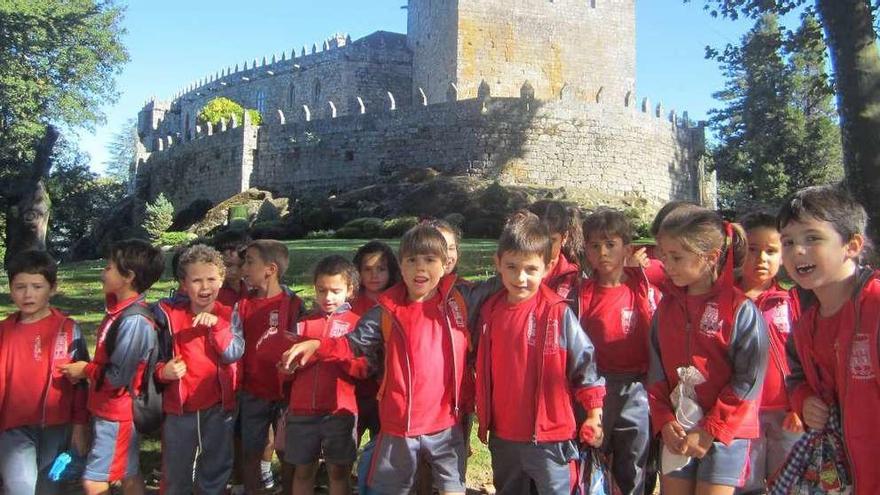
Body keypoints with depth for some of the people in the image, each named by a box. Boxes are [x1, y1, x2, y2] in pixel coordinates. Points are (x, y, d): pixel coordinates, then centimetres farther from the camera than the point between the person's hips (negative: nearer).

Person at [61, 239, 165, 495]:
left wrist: (85, 370, -9)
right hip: (108, 408, 9)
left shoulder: (134, 320, -25)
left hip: (117, 413, -9)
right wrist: (88, 368, 0)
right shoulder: (119, 308, 4)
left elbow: (118, 376, -22)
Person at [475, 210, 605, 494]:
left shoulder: (559, 313, -14)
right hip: (502, 436, 5)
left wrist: (594, 414, -8)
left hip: (550, 437, -5)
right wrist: (484, 417, 14)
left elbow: (584, 362, -8)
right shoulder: (490, 312, 0)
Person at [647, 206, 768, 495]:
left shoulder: (741, 310, -10)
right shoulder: (666, 306, 5)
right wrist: (664, 421, -5)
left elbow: (749, 381, -13)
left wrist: (710, 432, -13)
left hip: (725, 433, -4)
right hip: (676, 432, 5)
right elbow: (656, 369, 6)